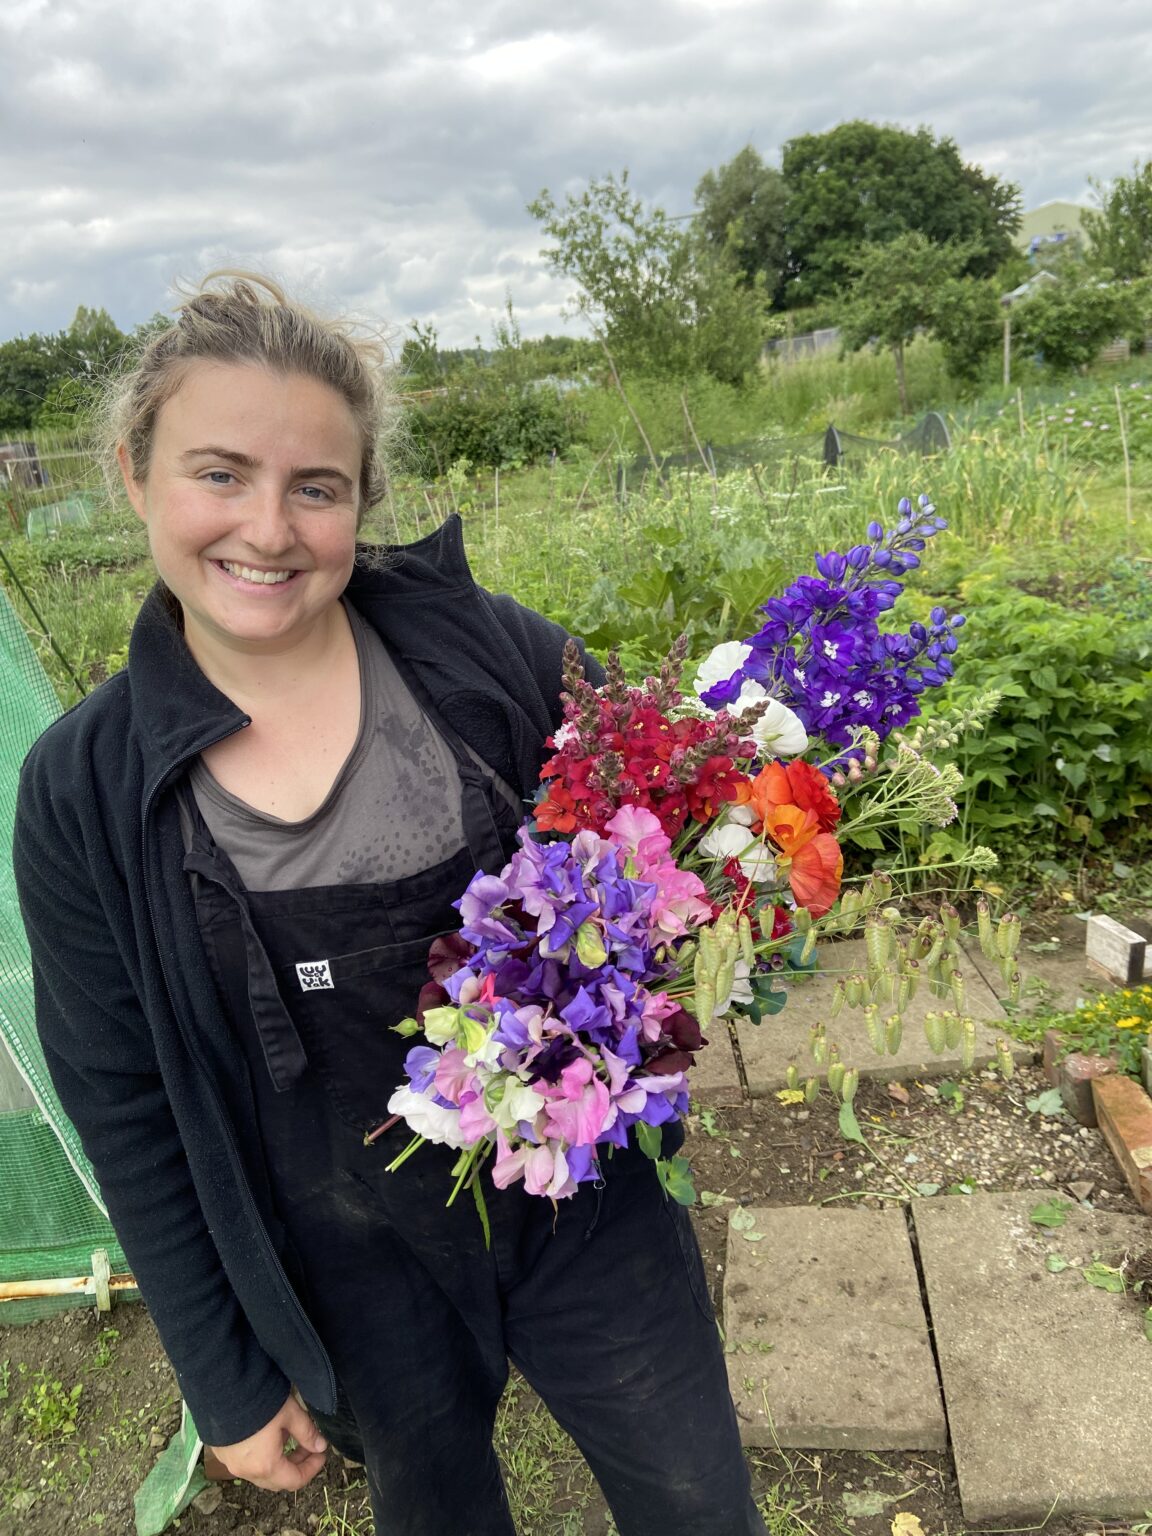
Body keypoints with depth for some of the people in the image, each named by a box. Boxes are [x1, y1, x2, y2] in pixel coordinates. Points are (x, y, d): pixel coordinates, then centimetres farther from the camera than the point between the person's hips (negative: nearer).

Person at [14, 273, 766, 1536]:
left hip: (583, 1201, 0)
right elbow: (123, 1103, -3)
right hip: (355, 1271, 1)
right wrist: (223, 1377, 3)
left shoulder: (491, 652, -14)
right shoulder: (85, 790, -11)